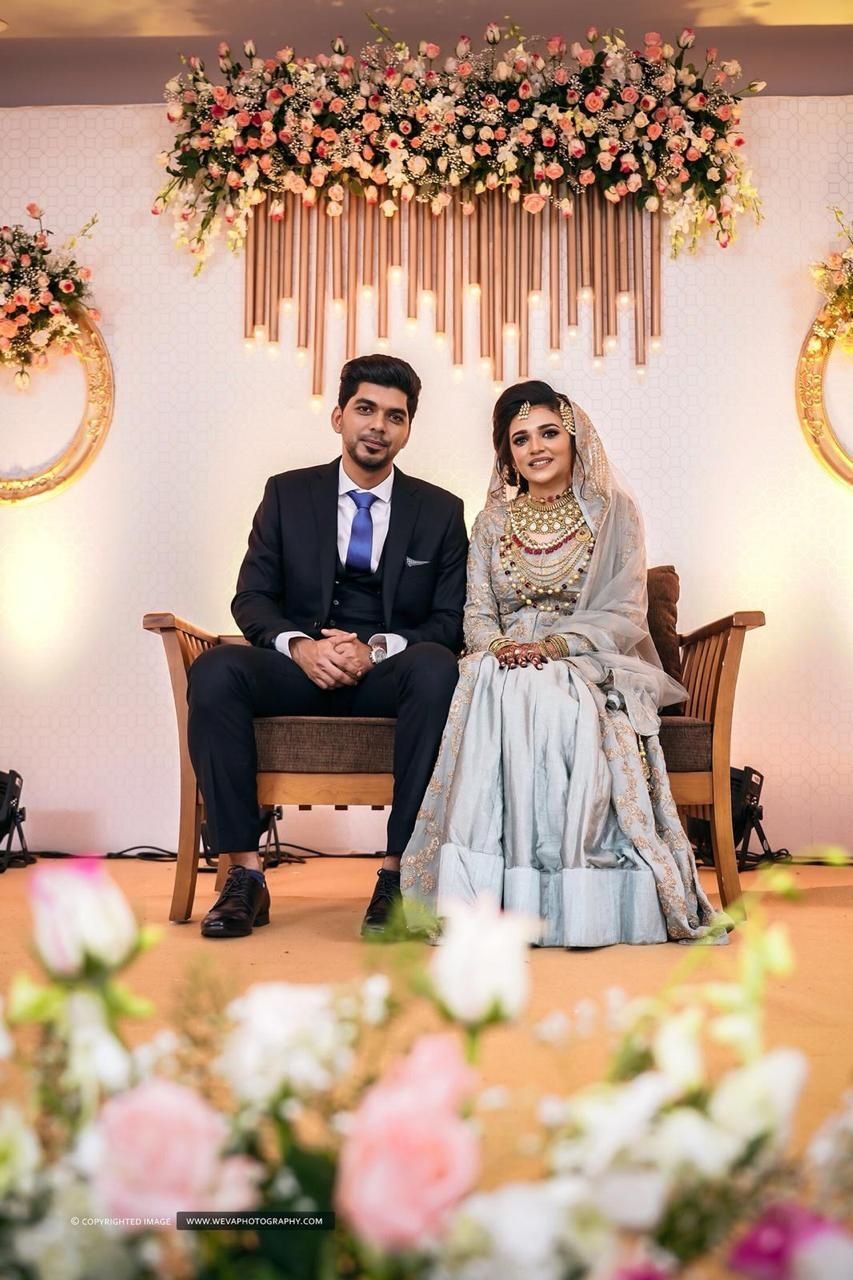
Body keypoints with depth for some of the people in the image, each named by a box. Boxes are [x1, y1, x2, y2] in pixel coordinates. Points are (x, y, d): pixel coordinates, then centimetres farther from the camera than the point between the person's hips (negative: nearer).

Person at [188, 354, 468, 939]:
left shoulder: (440, 511, 9)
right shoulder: (287, 494, 10)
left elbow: (450, 622, 3)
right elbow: (252, 597, 5)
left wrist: (376, 650, -16)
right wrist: (300, 646, -17)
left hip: (390, 672, -1)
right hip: (300, 666, 1)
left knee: (436, 668, -35)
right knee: (215, 669, -29)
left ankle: (398, 870, -30)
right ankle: (245, 873, -26)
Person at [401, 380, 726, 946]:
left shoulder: (613, 510, 8)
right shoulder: (492, 521, 18)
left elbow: (625, 615, -1)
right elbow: (477, 613, 11)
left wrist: (554, 644, -18)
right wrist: (499, 647, -13)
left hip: (588, 665, -2)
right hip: (505, 668, 2)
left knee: (551, 700, -38)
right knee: (501, 694, -36)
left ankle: (576, 898, -35)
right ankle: (488, 893, -36)